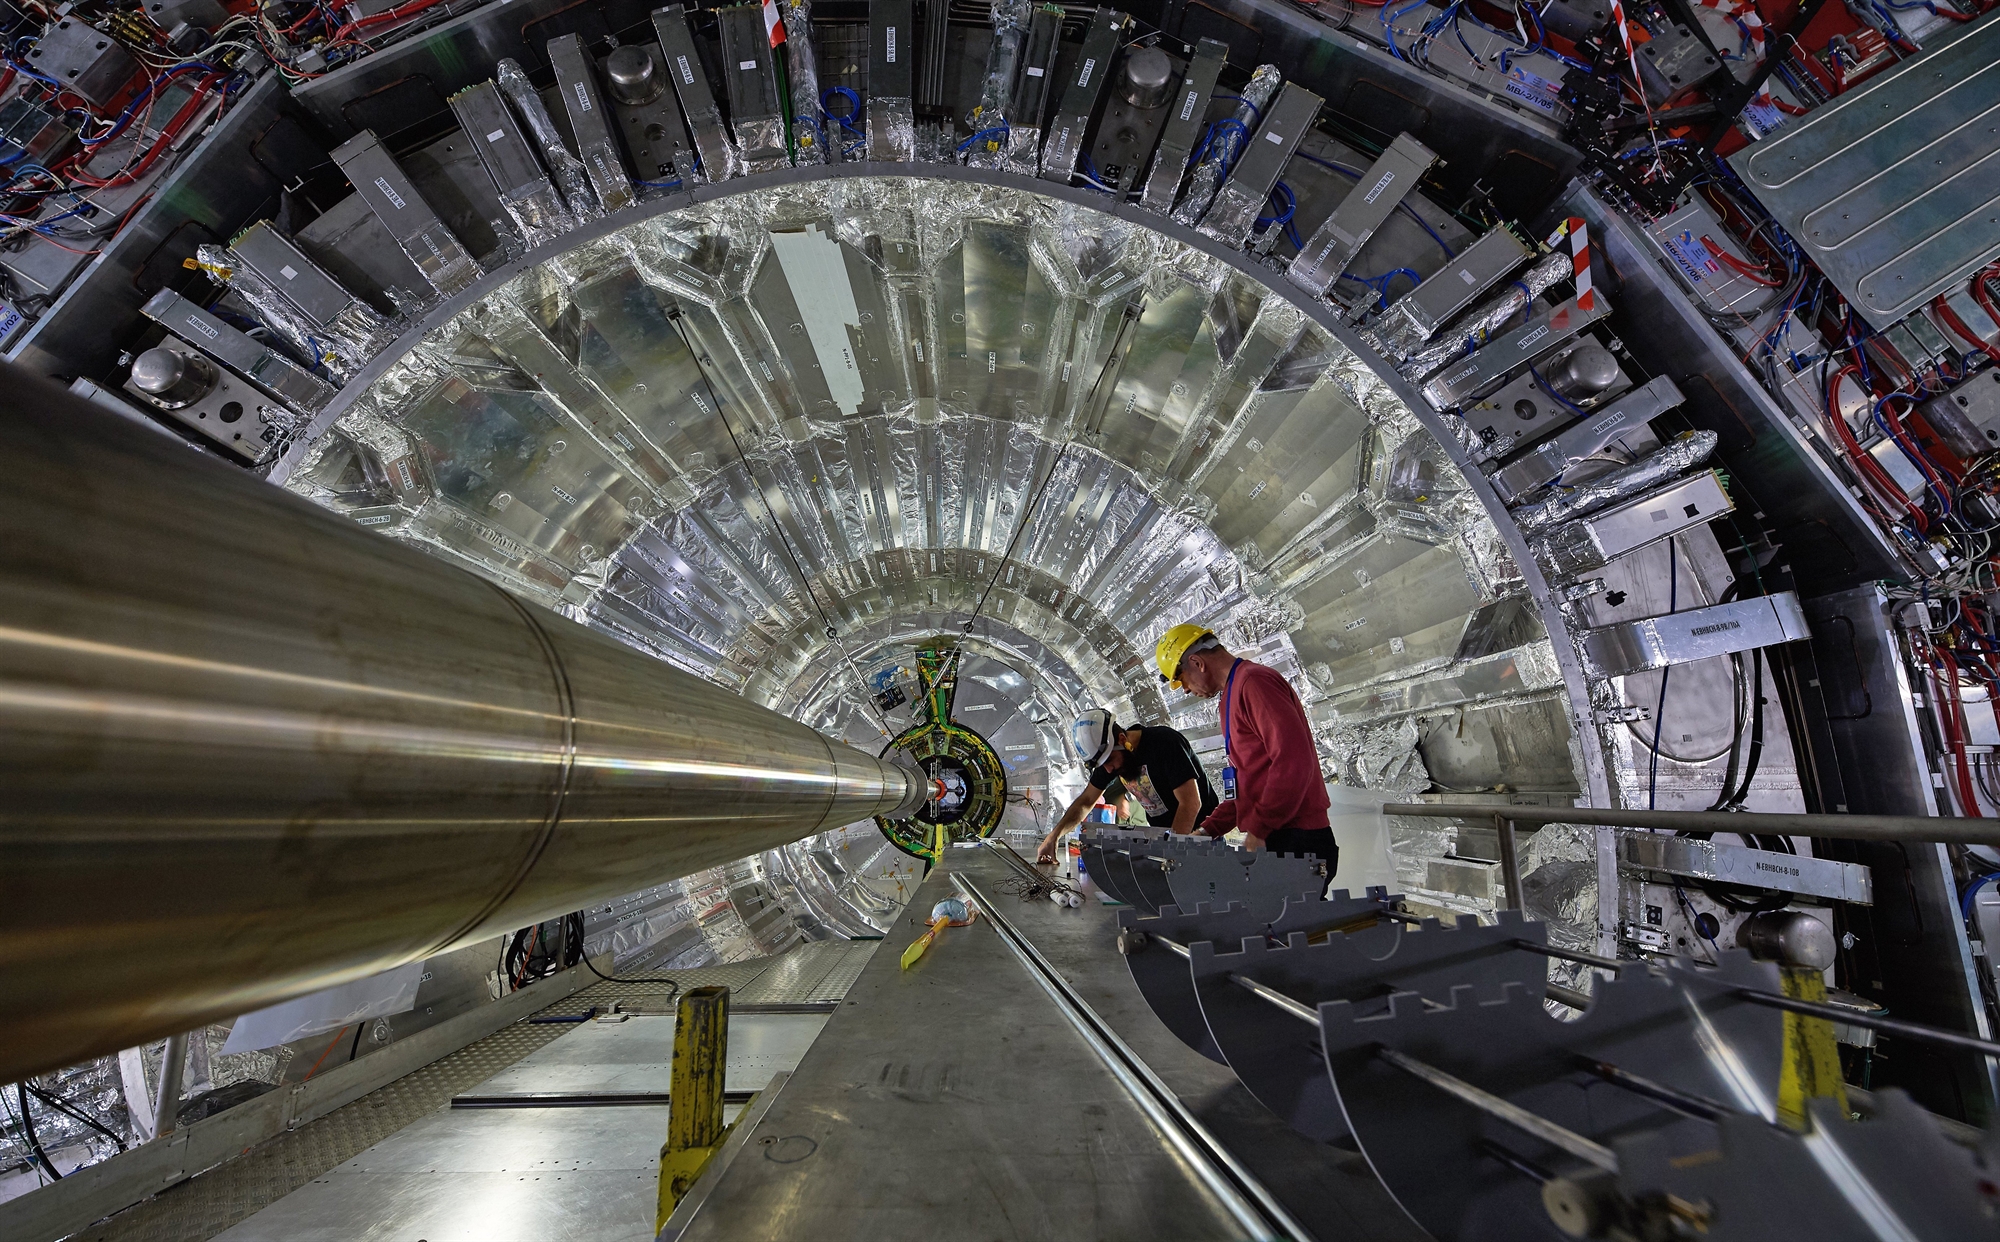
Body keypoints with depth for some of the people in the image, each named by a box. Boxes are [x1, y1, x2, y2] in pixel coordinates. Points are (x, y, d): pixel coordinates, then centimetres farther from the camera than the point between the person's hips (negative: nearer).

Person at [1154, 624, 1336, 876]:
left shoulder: (1254, 681, -12)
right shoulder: (1233, 695, 20)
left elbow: (1293, 762, -23)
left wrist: (1257, 829, -18)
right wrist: (1209, 829, 15)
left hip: (1295, 841, -9)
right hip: (1270, 840, 9)